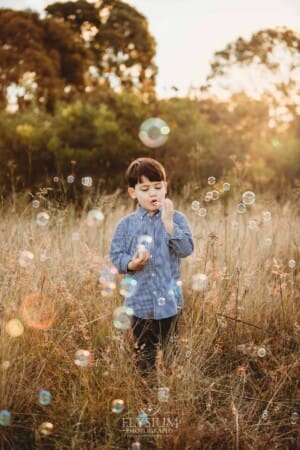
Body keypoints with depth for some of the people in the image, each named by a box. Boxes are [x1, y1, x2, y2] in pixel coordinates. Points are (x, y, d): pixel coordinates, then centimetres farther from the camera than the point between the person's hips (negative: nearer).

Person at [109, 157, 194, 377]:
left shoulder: (176, 218, -3)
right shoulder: (126, 225, -1)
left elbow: (186, 249, -14)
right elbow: (116, 255, -1)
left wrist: (169, 224, -24)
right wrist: (131, 264, -21)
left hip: (169, 300, 0)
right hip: (140, 301, 1)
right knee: (144, 353, 13)